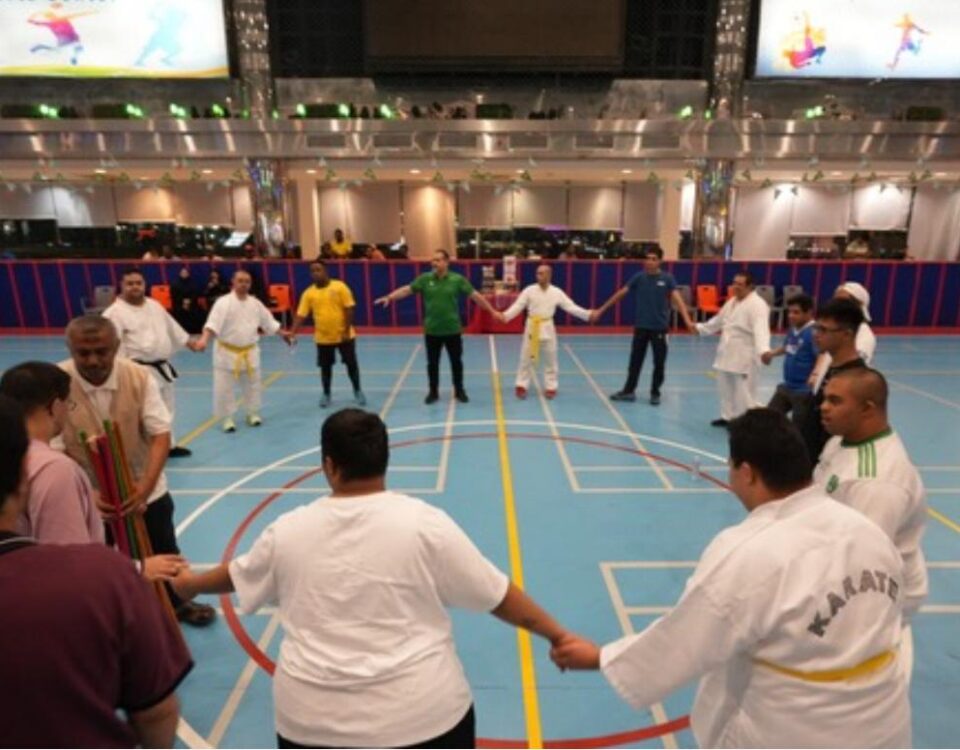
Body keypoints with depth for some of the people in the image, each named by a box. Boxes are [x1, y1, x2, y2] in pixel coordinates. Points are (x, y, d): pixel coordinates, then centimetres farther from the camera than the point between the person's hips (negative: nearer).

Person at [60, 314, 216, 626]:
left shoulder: (139, 376, -16)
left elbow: (160, 435, -16)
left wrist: (145, 486, -28)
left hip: (144, 490, 2)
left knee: (164, 552, 20)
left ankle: (177, 603, 46)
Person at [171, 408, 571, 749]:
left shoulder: (287, 531, -3)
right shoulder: (424, 523, -13)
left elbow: (237, 576, 16)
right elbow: (498, 595, -8)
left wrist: (189, 583, 38)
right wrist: (558, 635, 6)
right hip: (419, 712, -2)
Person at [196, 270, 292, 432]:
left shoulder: (255, 303, 2)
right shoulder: (224, 302, -15)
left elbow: (268, 321, 14)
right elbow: (213, 322, -28)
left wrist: (283, 333, 19)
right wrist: (204, 339, -42)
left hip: (249, 352, 4)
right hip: (227, 352, -4)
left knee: (252, 385, 14)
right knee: (224, 388, 1)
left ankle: (252, 413, 32)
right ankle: (227, 418, 18)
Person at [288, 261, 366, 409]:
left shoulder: (339, 287, -9)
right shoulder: (308, 293, -2)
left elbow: (349, 310, -9)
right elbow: (301, 315, -4)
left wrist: (347, 331, -13)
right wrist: (292, 333, -17)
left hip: (344, 335, -2)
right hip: (323, 338, 2)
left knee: (351, 364, 8)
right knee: (325, 366, 11)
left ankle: (357, 391, 25)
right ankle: (326, 394, 28)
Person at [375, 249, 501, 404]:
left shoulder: (457, 279, -6)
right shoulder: (425, 279, -3)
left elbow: (475, 295, -3)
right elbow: (407, 289, -5)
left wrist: (492, 311, -3)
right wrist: (389, 297, -19)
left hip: (452, 329, -1)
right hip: (432, 330, 1)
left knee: (456, 362, 11)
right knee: (432, 363, 10)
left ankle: (459, 391, 27)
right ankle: (433, 392, 25)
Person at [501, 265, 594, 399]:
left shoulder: (557, 292, -2)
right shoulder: (529, 290, -5)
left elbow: (571, 307, -1)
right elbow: (517, 306, -9)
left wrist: (588, 314, -9)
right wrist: (505, 315, -24)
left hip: (547, 328, 1)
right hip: (532, 327, -1)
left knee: (550, 359, 8)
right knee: (527, 358, 4)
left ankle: (550, 387, 21)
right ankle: (522, 386, 15)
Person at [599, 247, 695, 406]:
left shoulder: (667, 278, -7)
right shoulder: (639, 277, -2)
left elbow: (677, 299, -16)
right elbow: (620, 293, 1)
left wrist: (687, 320, -30)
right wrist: (601, 310, 1)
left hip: (659, 327, -1)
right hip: (641, 326, 1)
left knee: (659, 363, 7)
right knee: (635, 360, 10)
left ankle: (655, 393, 22)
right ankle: (628, 391, 22)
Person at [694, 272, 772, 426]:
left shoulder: (757, 304, -18)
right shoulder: (732, 301, 11)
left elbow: (761, 329, -33)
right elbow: (719, 320, 27)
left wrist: (763, 350, -48)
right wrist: (700, 327, 33)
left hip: (744, 355, -9)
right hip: (727, 352, 9)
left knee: (743, 391, -6)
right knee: (725, 387, 20)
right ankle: (728, 416, 36)